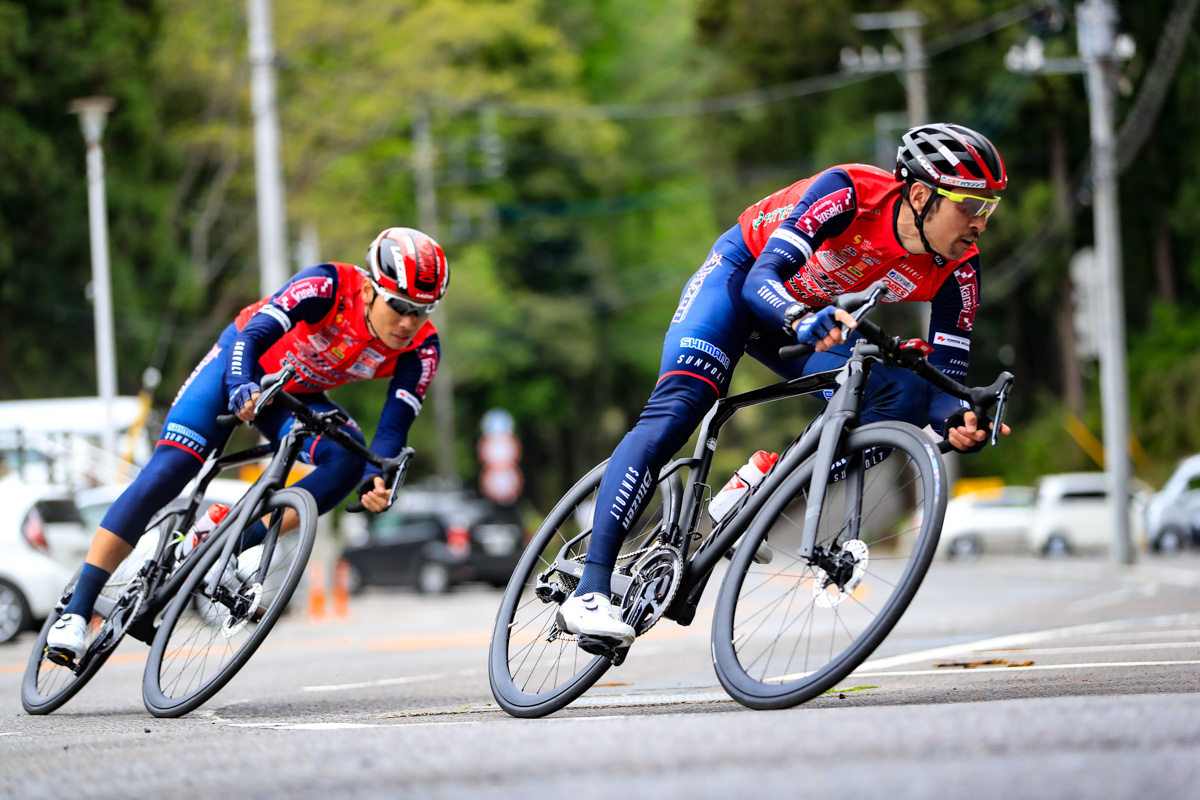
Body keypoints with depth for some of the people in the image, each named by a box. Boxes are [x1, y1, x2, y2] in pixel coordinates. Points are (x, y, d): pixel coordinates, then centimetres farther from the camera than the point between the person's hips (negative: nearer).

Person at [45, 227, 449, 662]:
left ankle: (236, 543, -21)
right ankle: (77, 610, -10)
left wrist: (375, 479, -45)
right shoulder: (329, 286, -33)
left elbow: (394, 426, -25)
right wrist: (242, 389, -58)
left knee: (349, 457, -27)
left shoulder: (420, 348, -23)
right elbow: (252, 335, -38)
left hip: (295, 397, 4)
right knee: (162, 476, -16)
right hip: (243, 365, -4)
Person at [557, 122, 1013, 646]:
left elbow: (947, 380, -20)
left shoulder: (956, 267, -21)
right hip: (741, 277, -5)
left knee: (906, 397, -19)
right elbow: (763, 279, -41)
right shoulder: (851, 192, -34)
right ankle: (590, 592, -26)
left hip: (813, 315, 5)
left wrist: (958, 421, -43)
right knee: (675, 412, -23)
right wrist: (804, 322, -62)